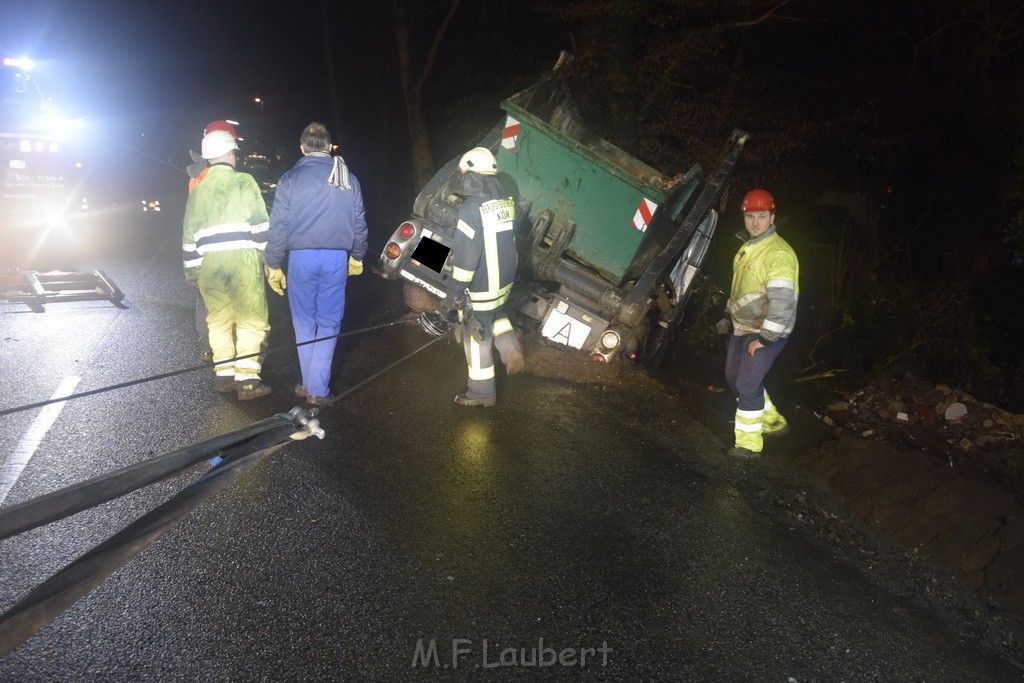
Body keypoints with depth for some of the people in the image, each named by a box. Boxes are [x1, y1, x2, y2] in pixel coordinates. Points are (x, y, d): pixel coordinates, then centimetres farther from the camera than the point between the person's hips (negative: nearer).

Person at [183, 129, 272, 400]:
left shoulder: (197, 190, 15)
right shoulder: (243, 182, 0)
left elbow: (189, 236, 17)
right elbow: (260, 224, -7)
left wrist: (191, 271, 22)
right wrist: (268, 256, 0)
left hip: (208, 264, 5)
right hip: (242, 259, -5)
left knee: (218, 319, 14)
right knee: (251, 319, 0)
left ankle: (224, 374, 16)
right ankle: (247, 380, -3)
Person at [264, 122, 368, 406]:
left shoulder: (290, 179, -2)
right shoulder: (349, 180, 6)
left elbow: (278, 225, -3)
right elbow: (359, 223, 11)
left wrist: (273, 264, 4)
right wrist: (357, 256, 24)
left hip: (301, 257, -1)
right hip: (336, 258, 1)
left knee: (304, 323, 11)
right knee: (328, 324, 7)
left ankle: (309, 385, 16)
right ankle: (318, 388, 4)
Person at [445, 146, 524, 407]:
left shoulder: (472, 209, -23)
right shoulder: (506, 202, 1)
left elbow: (464, 256, -22)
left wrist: (454, 292, -13)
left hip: (479, 289, -7)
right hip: (504, 281, 8)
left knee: (477, 338, 7)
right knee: (496, 313, 35)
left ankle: (481, 392, 20)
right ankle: (510, 347, 18)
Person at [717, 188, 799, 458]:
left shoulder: (779, 253, -21)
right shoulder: (747, 247, 9)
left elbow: (782, 301, -27)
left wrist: (764, 338, -25)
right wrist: (728, 316, 19)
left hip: (767, 333, -10)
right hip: (742, 328, 10)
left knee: (748, 384, -11)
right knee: (734, 377, 17)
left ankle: (748, 443, 2)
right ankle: (772, 422, 33)